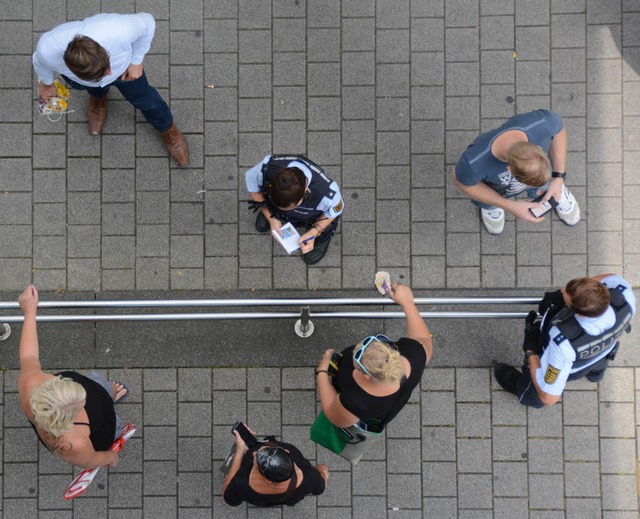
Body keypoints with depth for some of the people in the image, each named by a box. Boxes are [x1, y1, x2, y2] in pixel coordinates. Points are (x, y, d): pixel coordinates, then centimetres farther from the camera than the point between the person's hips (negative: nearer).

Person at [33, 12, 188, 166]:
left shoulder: (119, 31, -49)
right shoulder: (48, 49, -44)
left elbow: (147, 22, -25)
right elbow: (41, 63, -16)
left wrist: (136, 61, -17)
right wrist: (46, 84, 5)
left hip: (124, 67, 0)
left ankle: (168, 130, 49)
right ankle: (98, 98, 67)